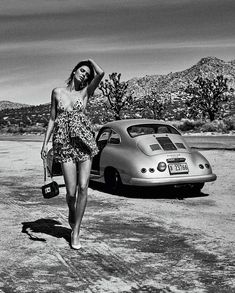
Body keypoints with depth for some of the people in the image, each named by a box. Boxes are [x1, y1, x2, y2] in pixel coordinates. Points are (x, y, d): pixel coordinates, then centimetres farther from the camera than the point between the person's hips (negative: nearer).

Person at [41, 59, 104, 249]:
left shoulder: (85, 92, 9)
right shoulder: (57, 92, 12)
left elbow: (101, 73, -7)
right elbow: (52, 119, 13)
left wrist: (90, 60, 12)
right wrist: (45, 143, 5)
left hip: (84, 142, 0)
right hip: (64, 143, 0)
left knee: (83, 187, -9)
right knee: (71, 192, -5)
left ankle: (76, 232, 4)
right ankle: (72, 214, 30)